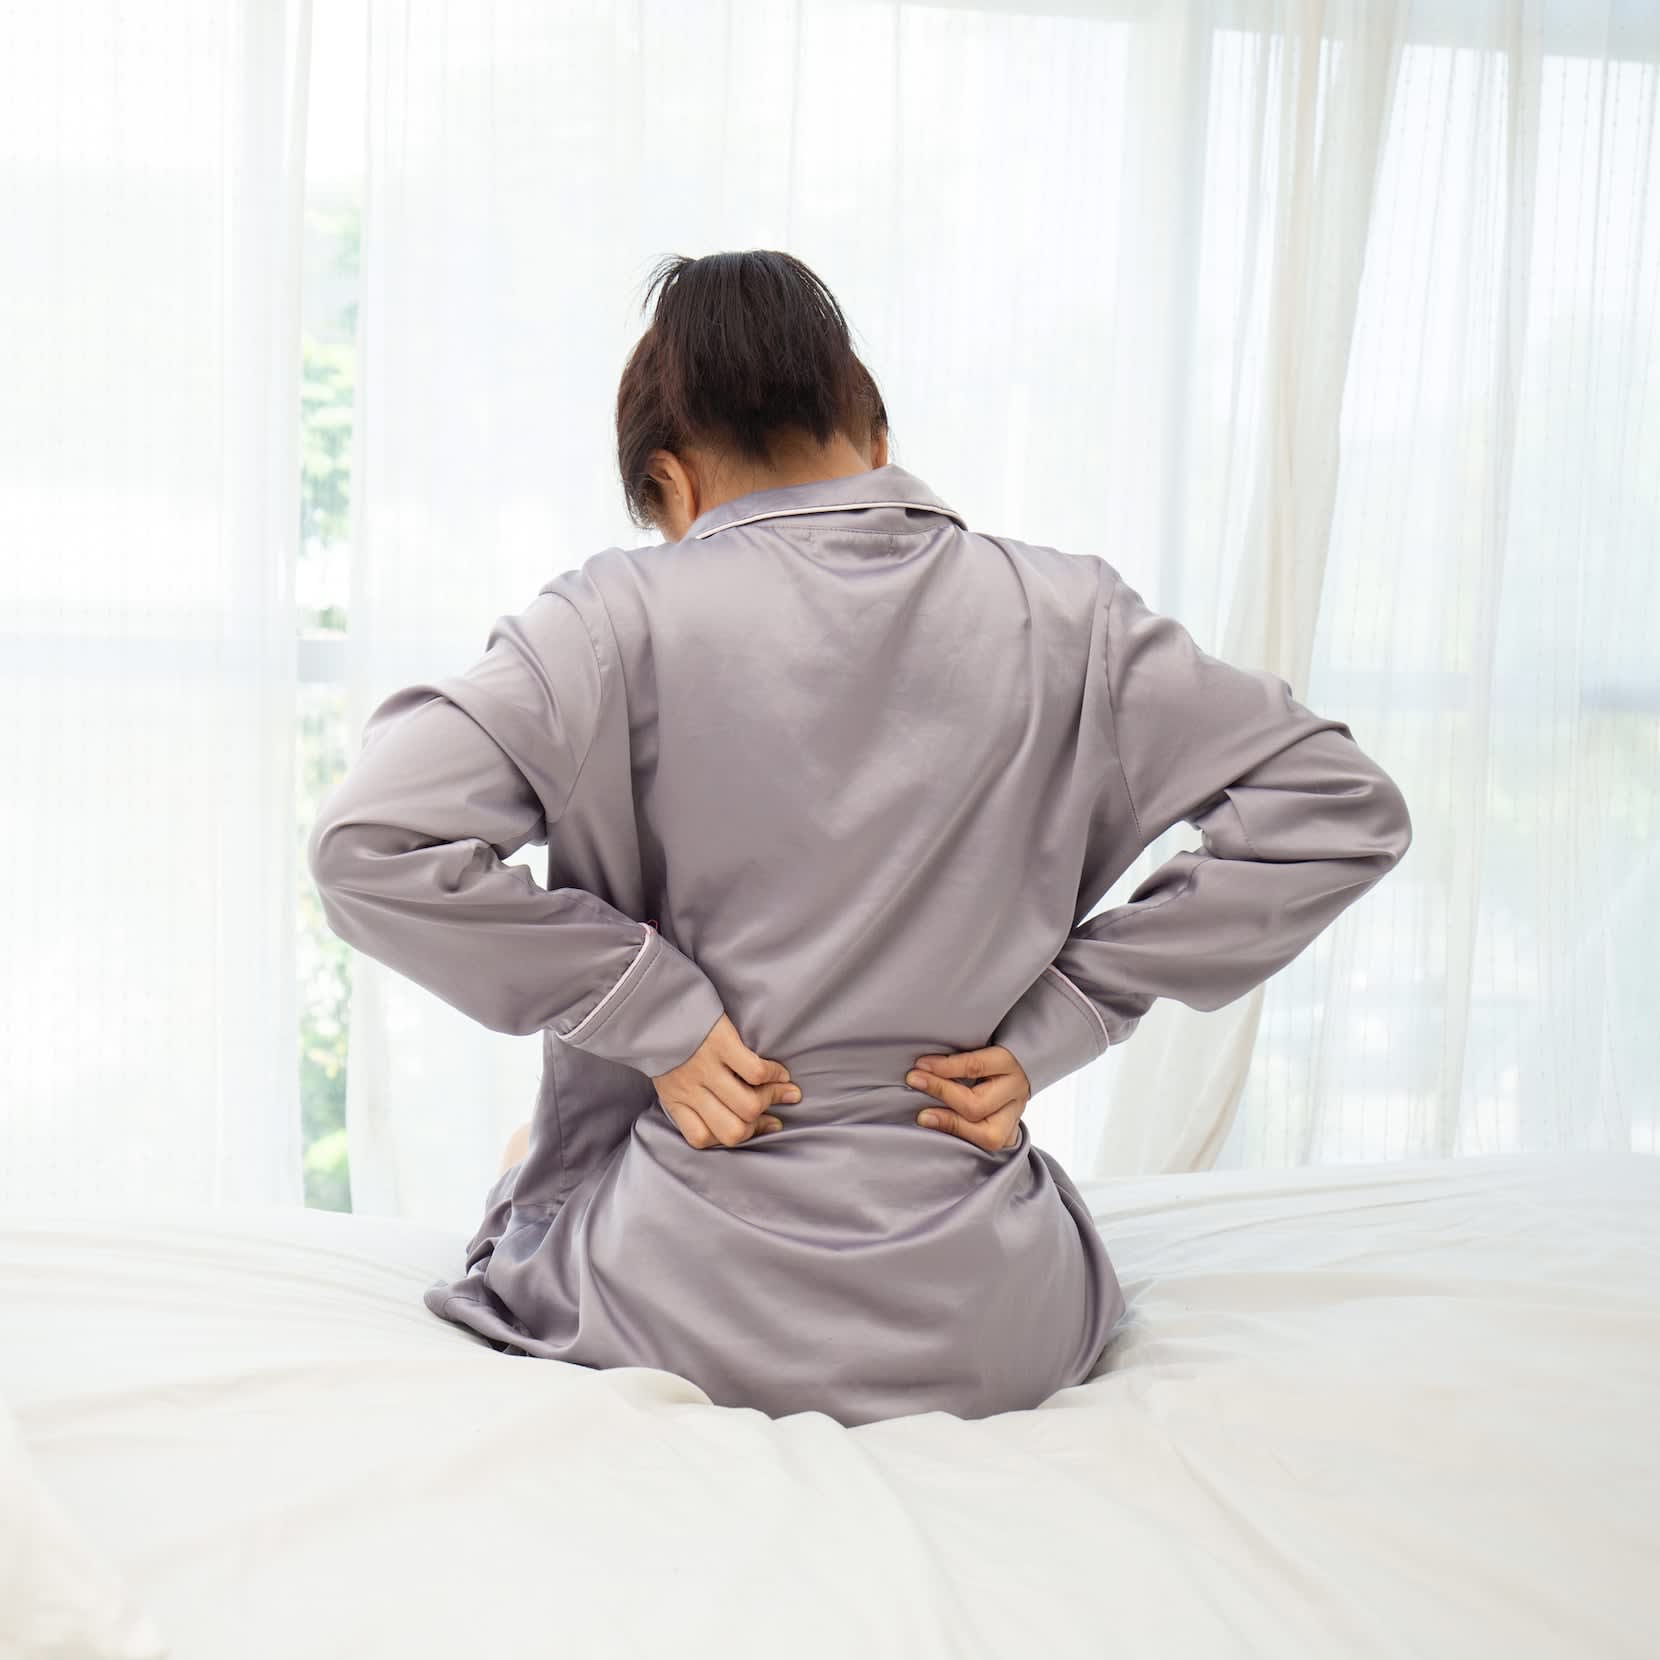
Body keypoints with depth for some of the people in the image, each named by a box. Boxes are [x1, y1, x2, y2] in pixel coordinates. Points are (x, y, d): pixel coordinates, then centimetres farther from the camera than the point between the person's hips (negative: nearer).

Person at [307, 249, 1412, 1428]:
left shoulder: (621, 622, -9)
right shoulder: (1064, 619, -2)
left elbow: (372, 842, -17)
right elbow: (1338, 807, 1)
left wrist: (657, 1013, -11)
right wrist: (1056, 1021, -1)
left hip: (684, 1319, -2)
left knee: (527, 1152, 33)